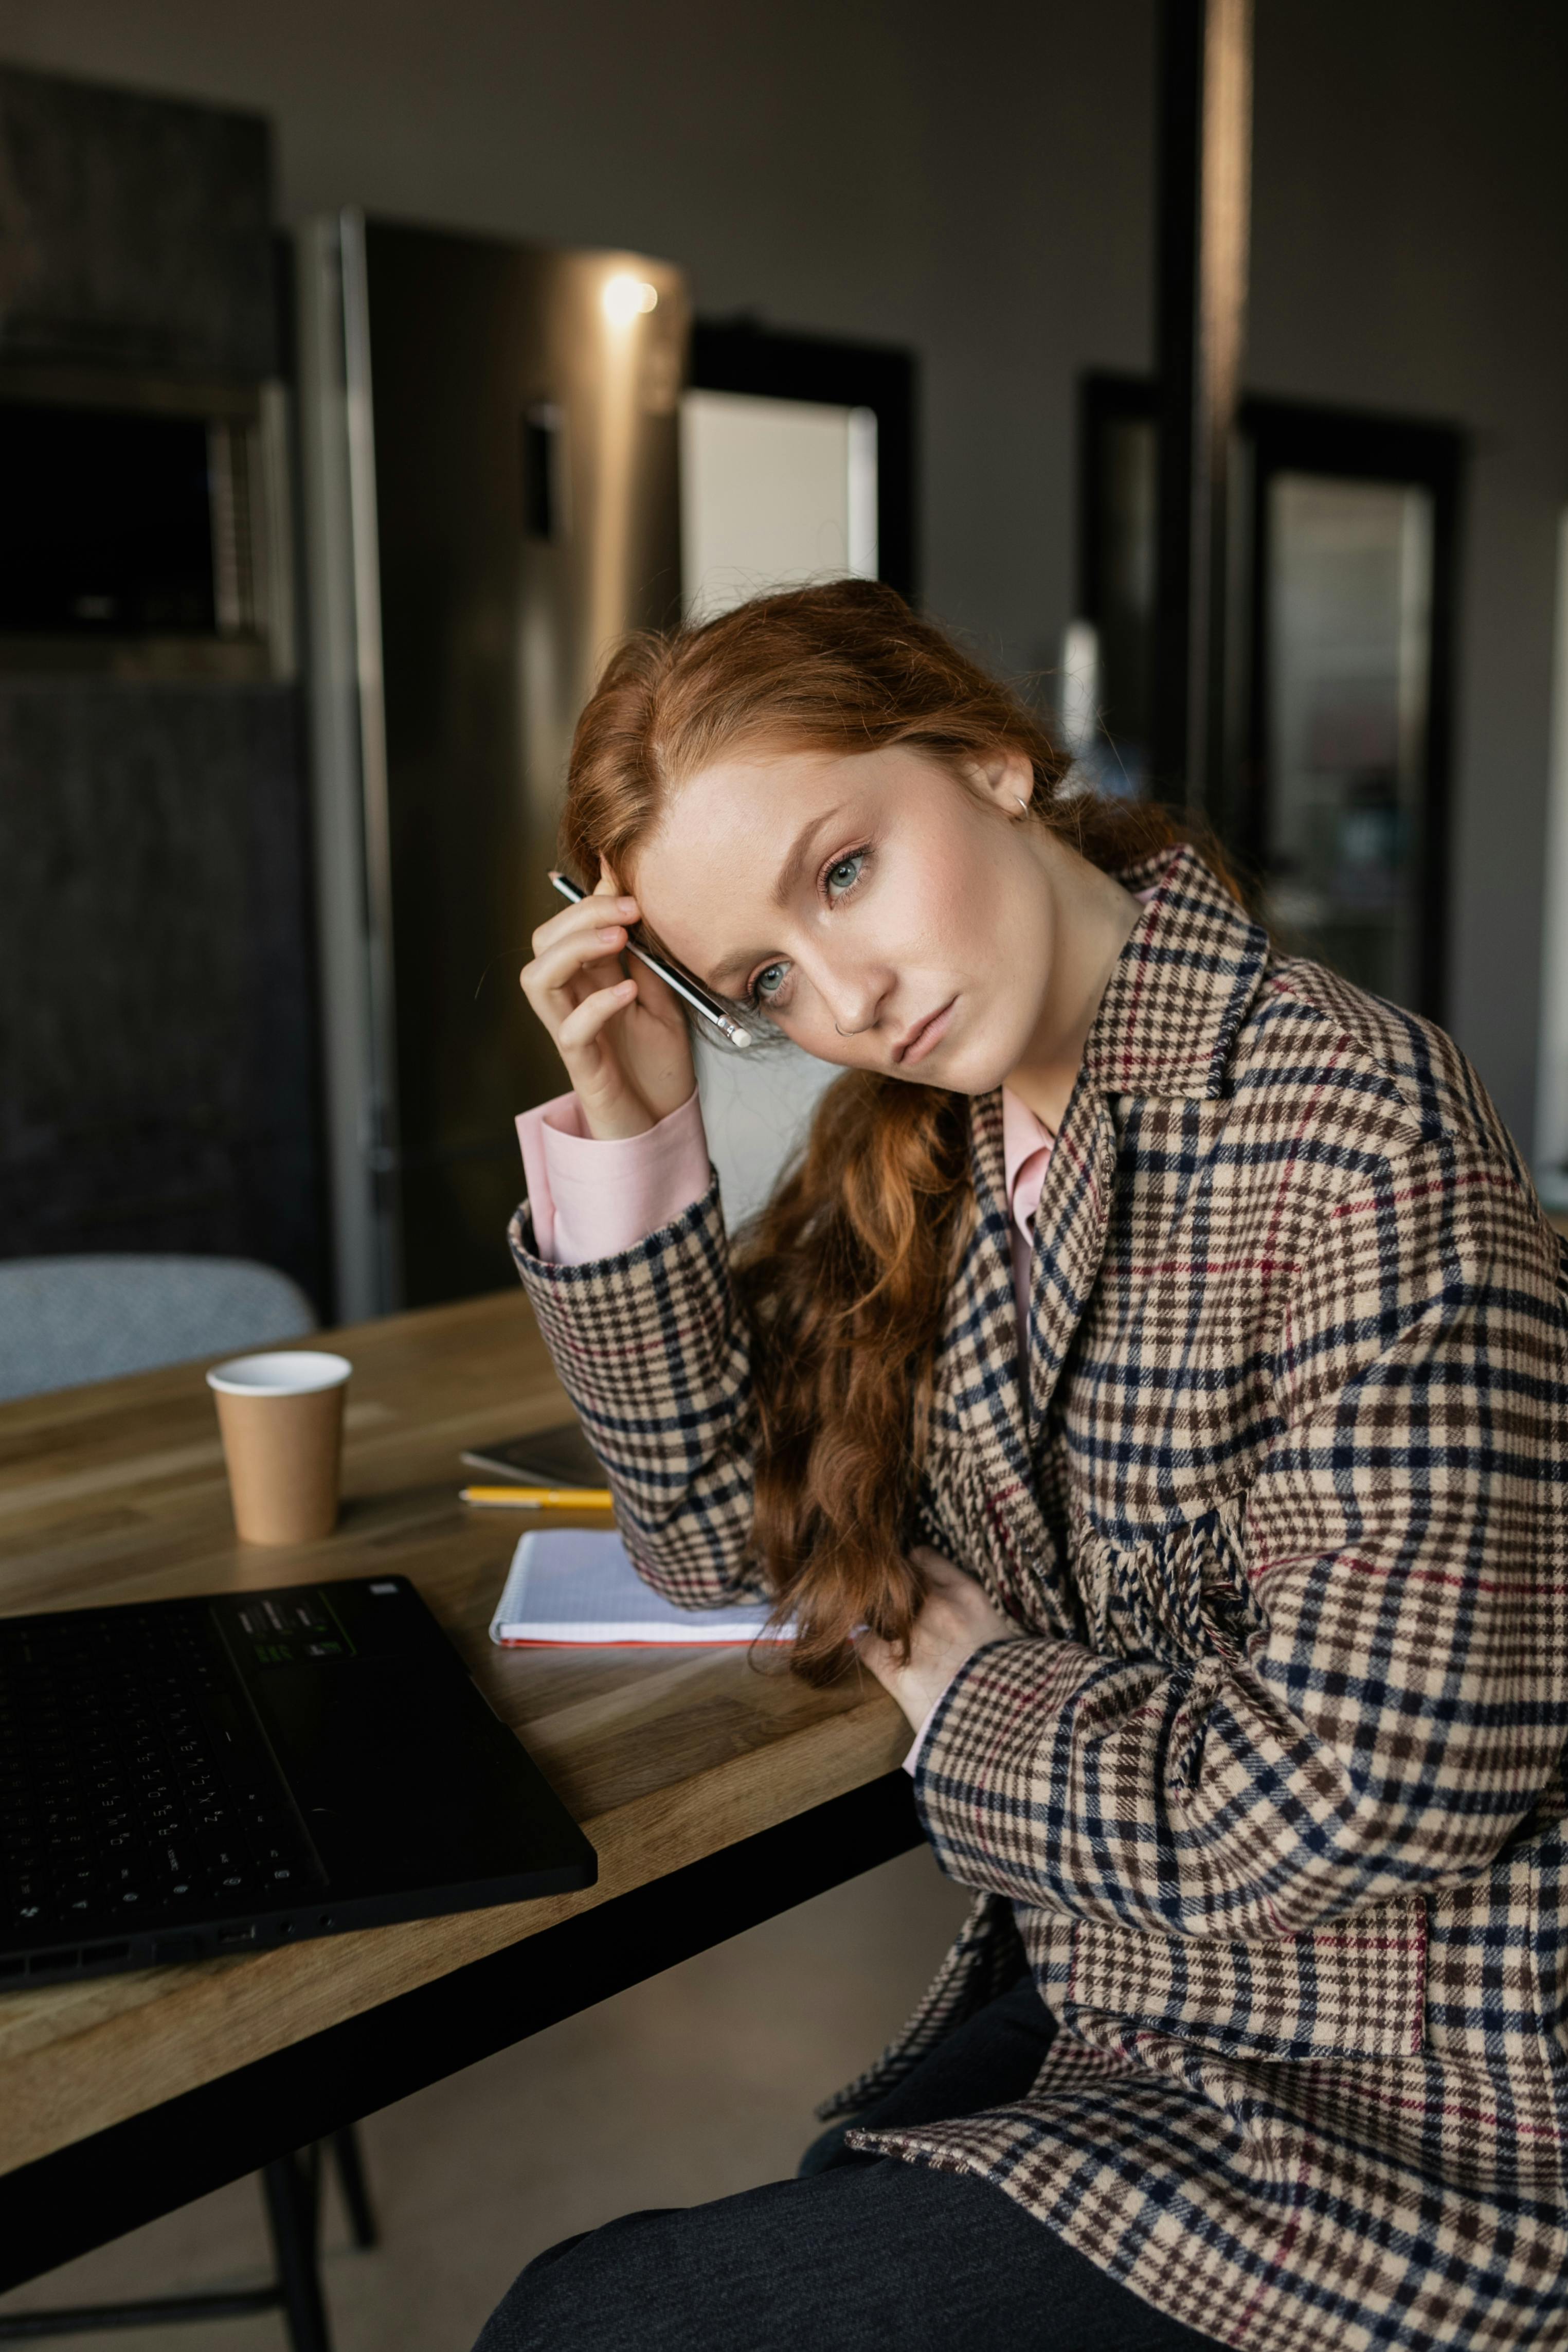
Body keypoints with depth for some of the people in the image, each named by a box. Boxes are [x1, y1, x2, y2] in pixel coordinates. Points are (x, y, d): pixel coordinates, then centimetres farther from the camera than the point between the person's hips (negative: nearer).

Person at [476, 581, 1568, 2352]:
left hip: (1363, 2121, -6)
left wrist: (964, 1680, -11)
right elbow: (725, 1528, 2)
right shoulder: (929, 1144, -1)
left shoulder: (1354, 1128, -24)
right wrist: (631, 1133, -8)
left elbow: (1374, 1783, -26)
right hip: (1085, 1998, 6)